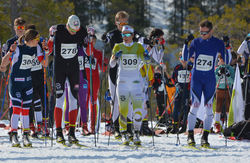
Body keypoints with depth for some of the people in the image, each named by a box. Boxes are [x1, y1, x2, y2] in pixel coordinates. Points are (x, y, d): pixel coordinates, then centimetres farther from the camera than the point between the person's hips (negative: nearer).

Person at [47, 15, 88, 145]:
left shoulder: (81, 32, -5)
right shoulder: (58, 30, -13)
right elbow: (49, 50, -9)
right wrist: (51, 37, -25)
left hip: (74, 67, 3)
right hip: (59, 67, -3)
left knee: (74, 99, -2)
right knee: (59, 99, -9)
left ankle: (72, 133, 3)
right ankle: (59, 133, -6)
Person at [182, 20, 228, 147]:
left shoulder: (218, 43, 3)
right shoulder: (196, 42, 4)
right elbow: (185, 58, -2)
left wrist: (225, 50, -13)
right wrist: (186, 44, -13)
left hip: (210, 80, 1)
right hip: (196, 78, -1)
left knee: (209, 108, -2)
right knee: (195, 106, -9)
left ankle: (205, 137, 3)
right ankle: (190, 135, -3)